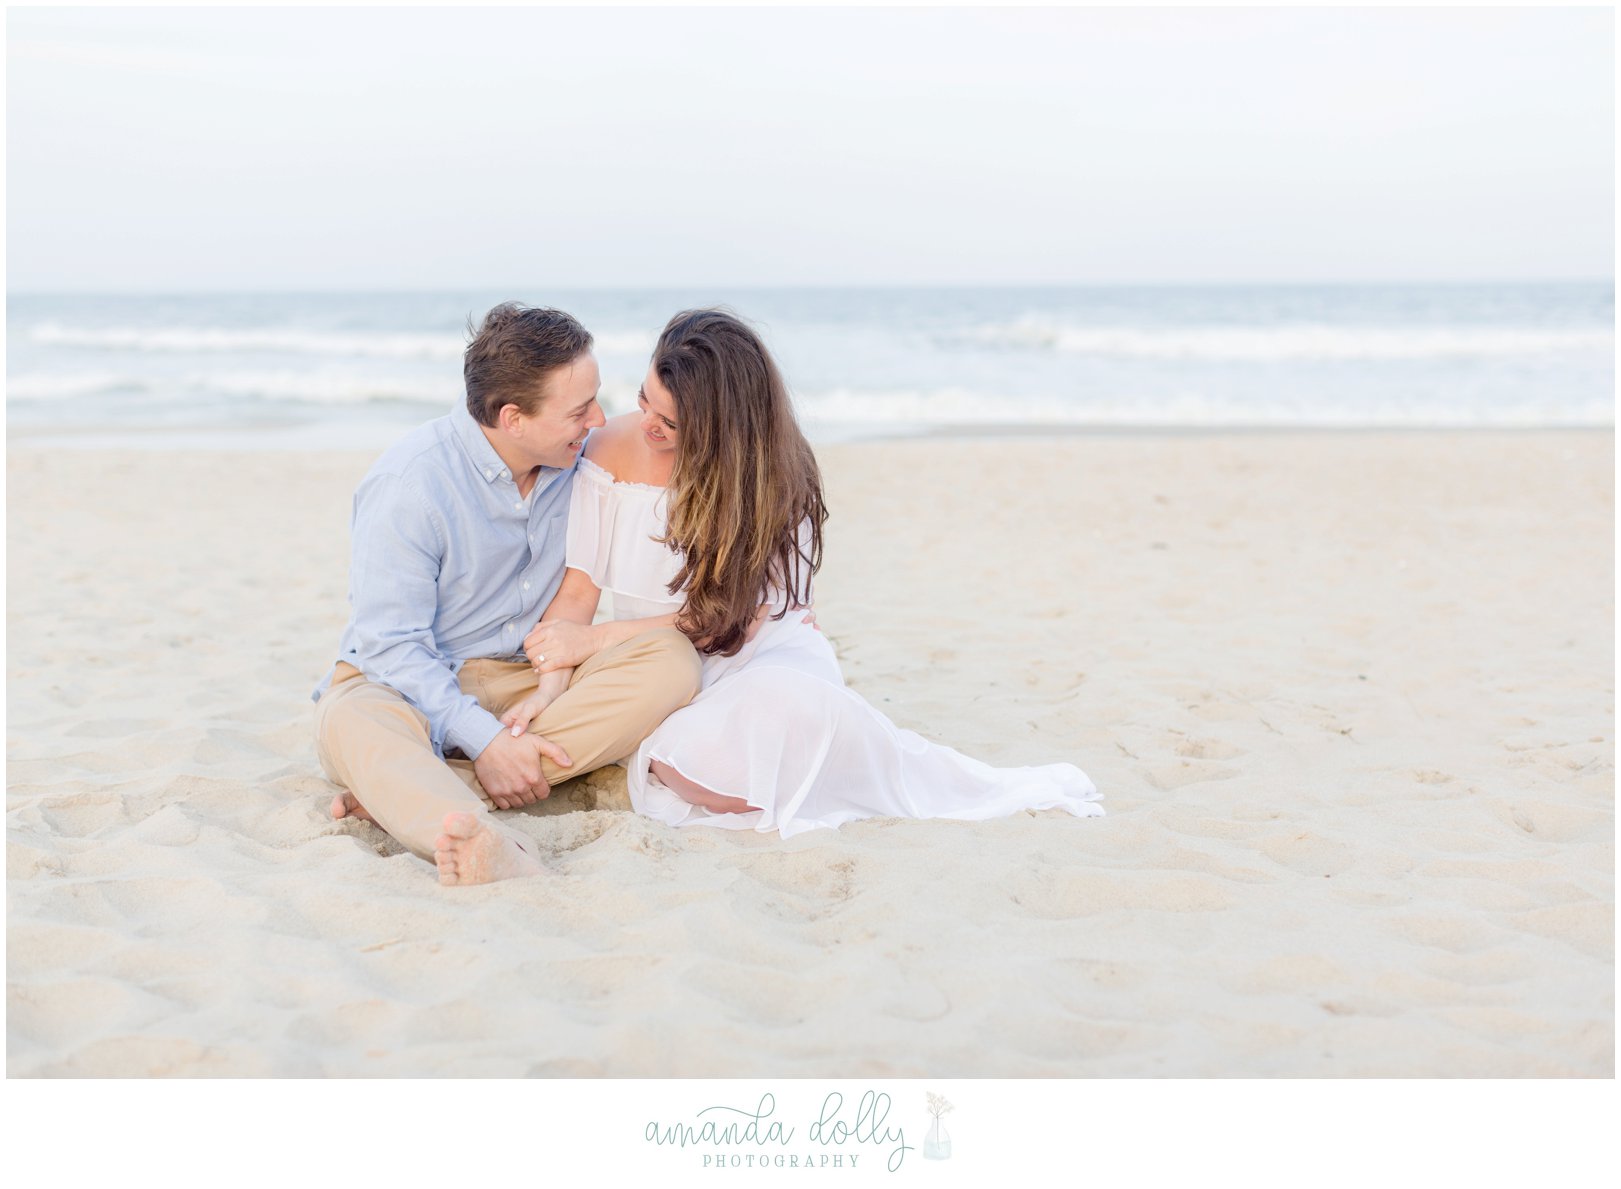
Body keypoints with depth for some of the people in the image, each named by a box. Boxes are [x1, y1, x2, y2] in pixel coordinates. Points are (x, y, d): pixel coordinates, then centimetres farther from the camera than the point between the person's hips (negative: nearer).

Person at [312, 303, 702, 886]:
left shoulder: (578, 459, 0)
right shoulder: (409, 483, -18)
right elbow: (390, 645, -19)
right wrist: (483, 740, -30)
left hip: (527, 683, 5)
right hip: (403, 683, -4)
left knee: (670, 657, -23)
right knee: (351, 725, -39)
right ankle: (495, 849, -71)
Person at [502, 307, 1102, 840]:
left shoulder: (774, 475, -8)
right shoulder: (613, 452, -4)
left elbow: (735, 617, -12)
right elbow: (578, 587, -4)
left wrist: (596, 639, -15)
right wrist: (549, 686, -22)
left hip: (767, 656, -1)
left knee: (778, 703, -41)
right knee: (696, 777, -37)